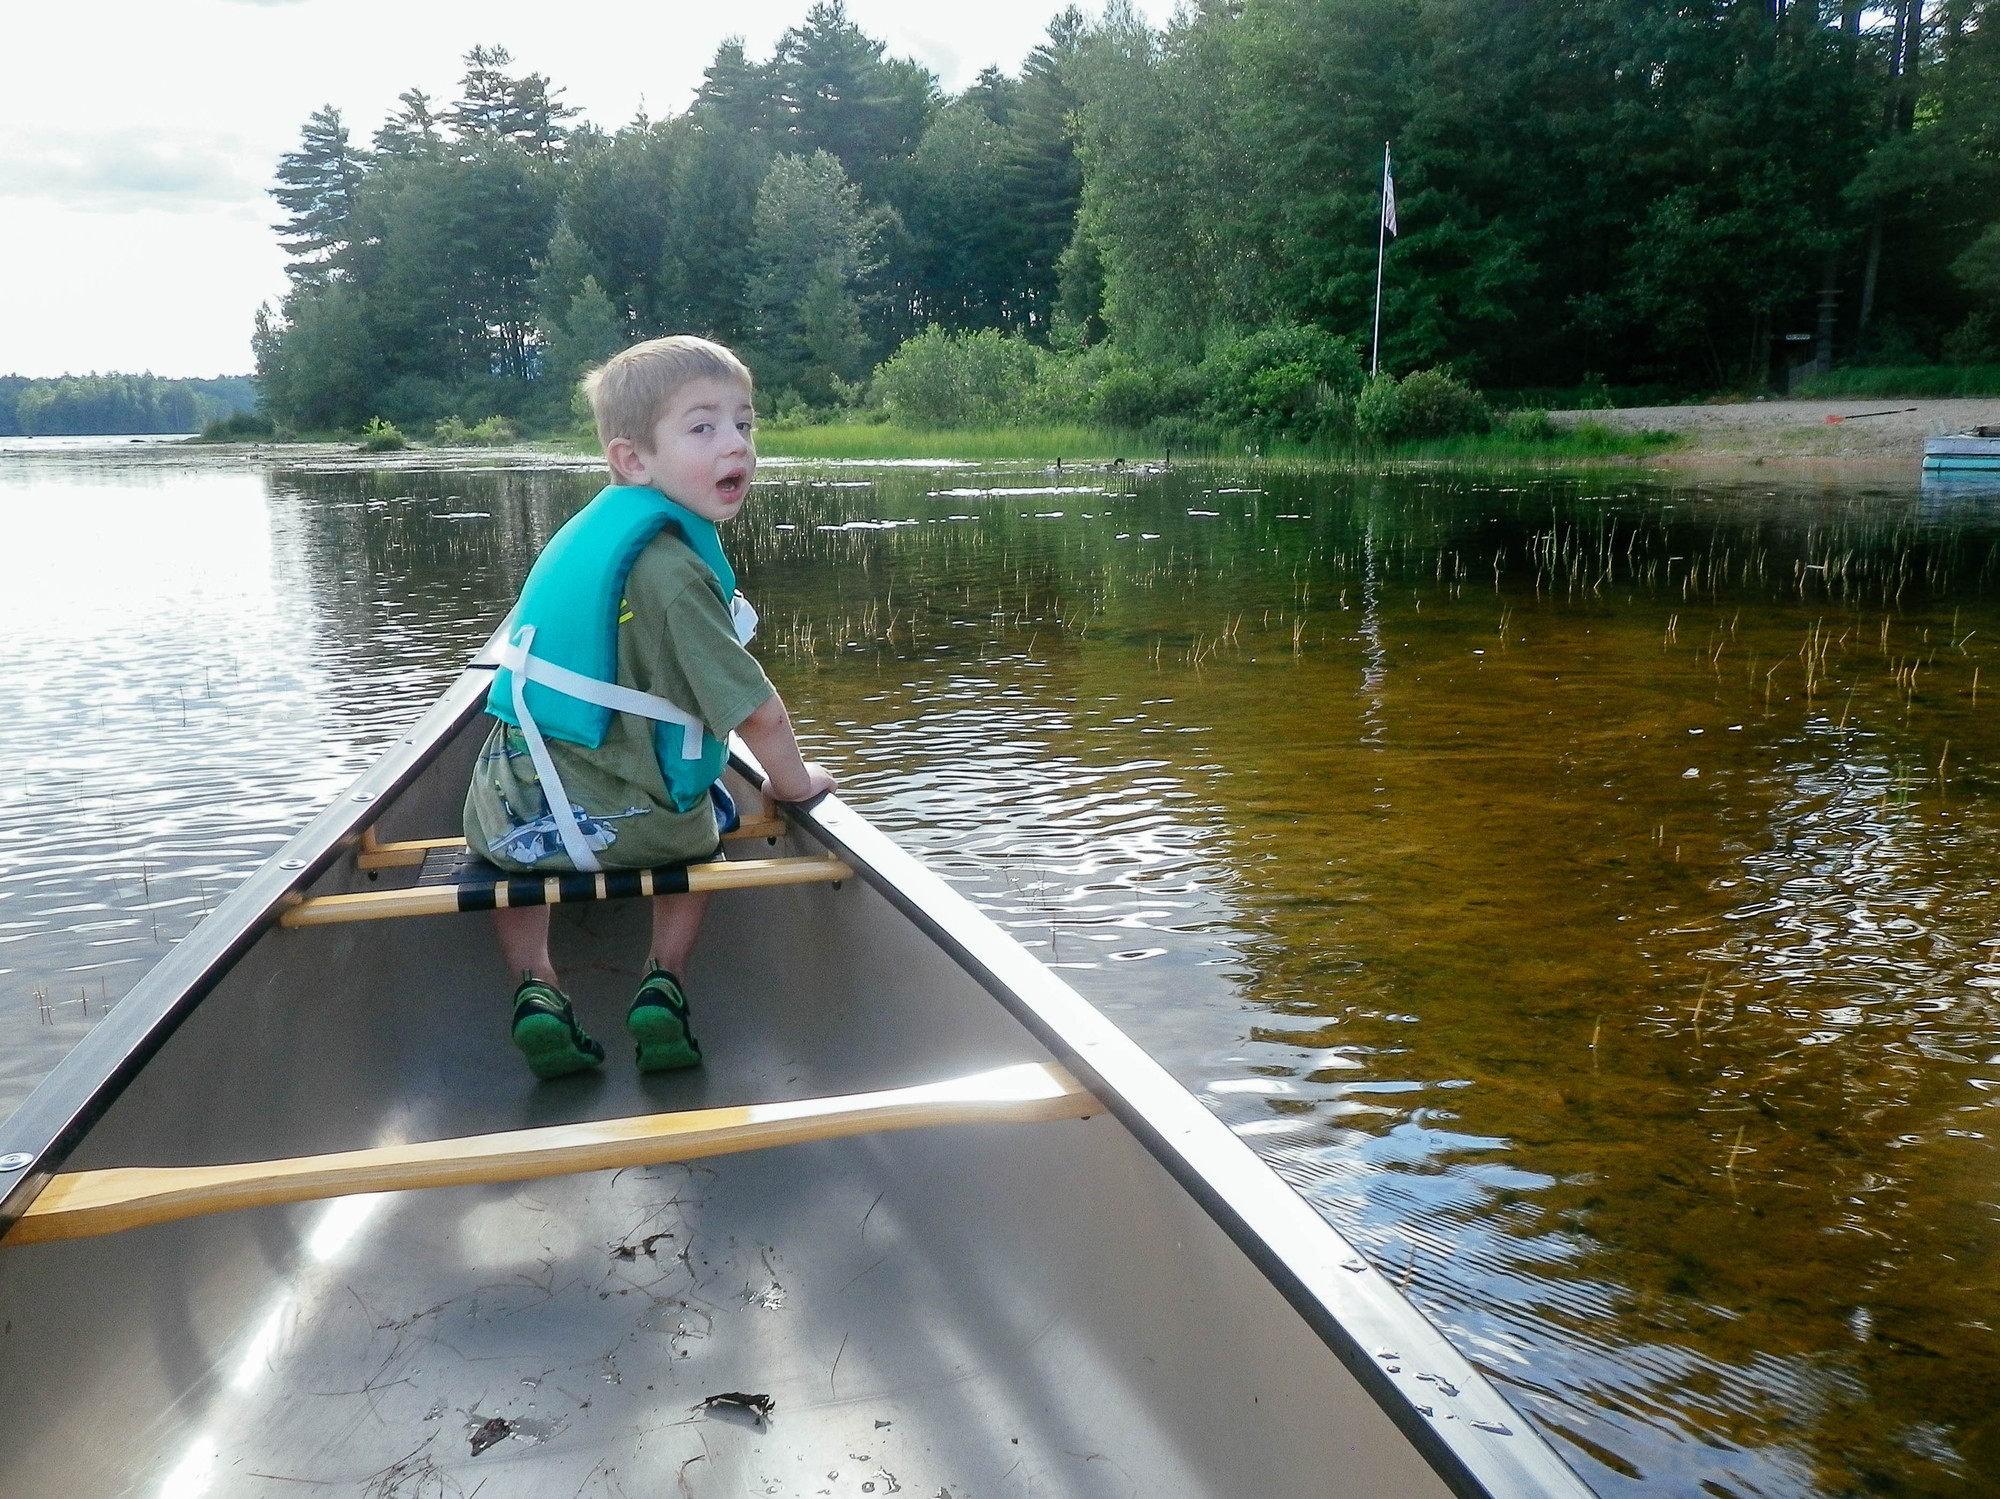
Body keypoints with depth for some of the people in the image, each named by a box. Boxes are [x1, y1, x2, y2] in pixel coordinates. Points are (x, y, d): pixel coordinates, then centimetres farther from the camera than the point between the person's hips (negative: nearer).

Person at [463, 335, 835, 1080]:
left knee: (511, 846, 40)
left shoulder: (598, 524, 8)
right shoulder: (672, 570, -20)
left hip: (508, 807, 6)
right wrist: (794, 780, 1)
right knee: (700, 829, 29)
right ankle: (663, 983, 15)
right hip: (615, 819, -6)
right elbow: (756, 710, -19)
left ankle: (535, 985, 21)